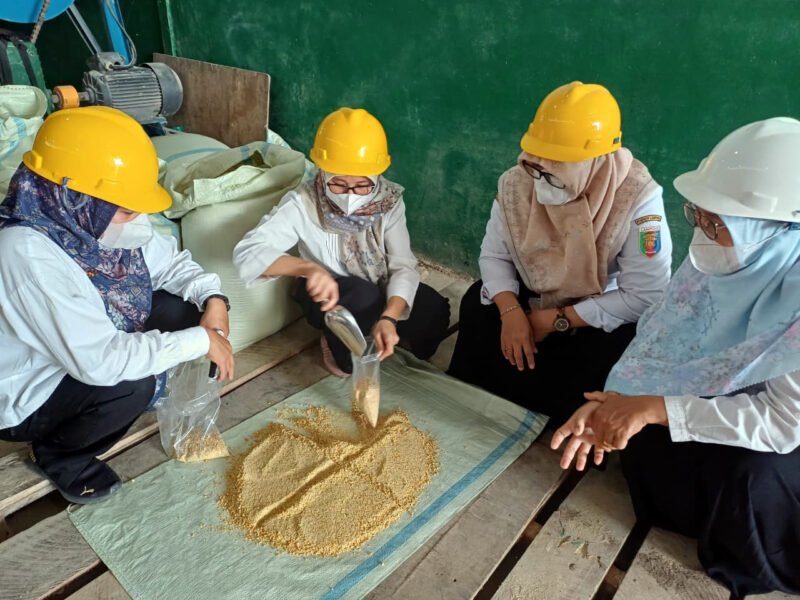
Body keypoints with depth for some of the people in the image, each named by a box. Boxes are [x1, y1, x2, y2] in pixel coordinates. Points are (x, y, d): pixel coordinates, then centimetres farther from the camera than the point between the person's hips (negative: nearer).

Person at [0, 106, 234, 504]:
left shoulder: (88, 221, -12)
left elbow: (168, 261, 1)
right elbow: (100, 361, -40)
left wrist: (212, 298, -18)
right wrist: (201, 340, -33)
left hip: (88, 352, 7)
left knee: (180, 310, -9)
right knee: (130, 385, -32)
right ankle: (57, 454, 1)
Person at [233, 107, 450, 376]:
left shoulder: (388, 200, -18)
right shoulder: (303, 203, -26)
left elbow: (403, 266, -22)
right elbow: (247, 253, -34)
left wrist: (388, 318, -42)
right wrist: (308, 267, -51)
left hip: (379, 292, 3)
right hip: (328, 295, -2)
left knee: (434, 311, -22)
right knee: (360, 295, -35)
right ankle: (339, 346, -3)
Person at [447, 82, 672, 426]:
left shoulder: (638, 199, -28)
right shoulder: (516, 182, -15)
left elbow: (646, 297, -26)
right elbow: (494, 255, -8)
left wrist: (559, 320, -25)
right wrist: (510, 311, -27)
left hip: (599, 318, -3)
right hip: (530, 300, 4)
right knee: (476, 307, -19)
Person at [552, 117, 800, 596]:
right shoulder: (716, 259, -18)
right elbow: (661, 340, -14)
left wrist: (656, 408, -36)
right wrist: (614, 404, -28)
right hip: (725, 402, 5)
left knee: (747, 473, -30)